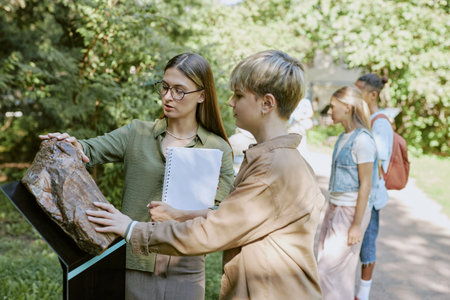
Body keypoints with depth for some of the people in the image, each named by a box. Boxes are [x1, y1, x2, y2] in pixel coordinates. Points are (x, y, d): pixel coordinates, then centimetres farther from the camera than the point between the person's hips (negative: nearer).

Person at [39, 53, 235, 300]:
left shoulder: (218, 149, 0)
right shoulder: (137, 134, 4)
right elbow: (91, 150, -8)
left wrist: (178, 216, -20)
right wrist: (74, 146, -31)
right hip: (133, 267, 1)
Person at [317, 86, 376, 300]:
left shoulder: (362, 140, -16)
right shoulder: (344, 137, 10)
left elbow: (365, 184, -17)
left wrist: (357, 224, -17)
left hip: (351, 211, -9)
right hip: (335, 208, 9)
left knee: (329, 270, -4)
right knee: (324, 264, 13)